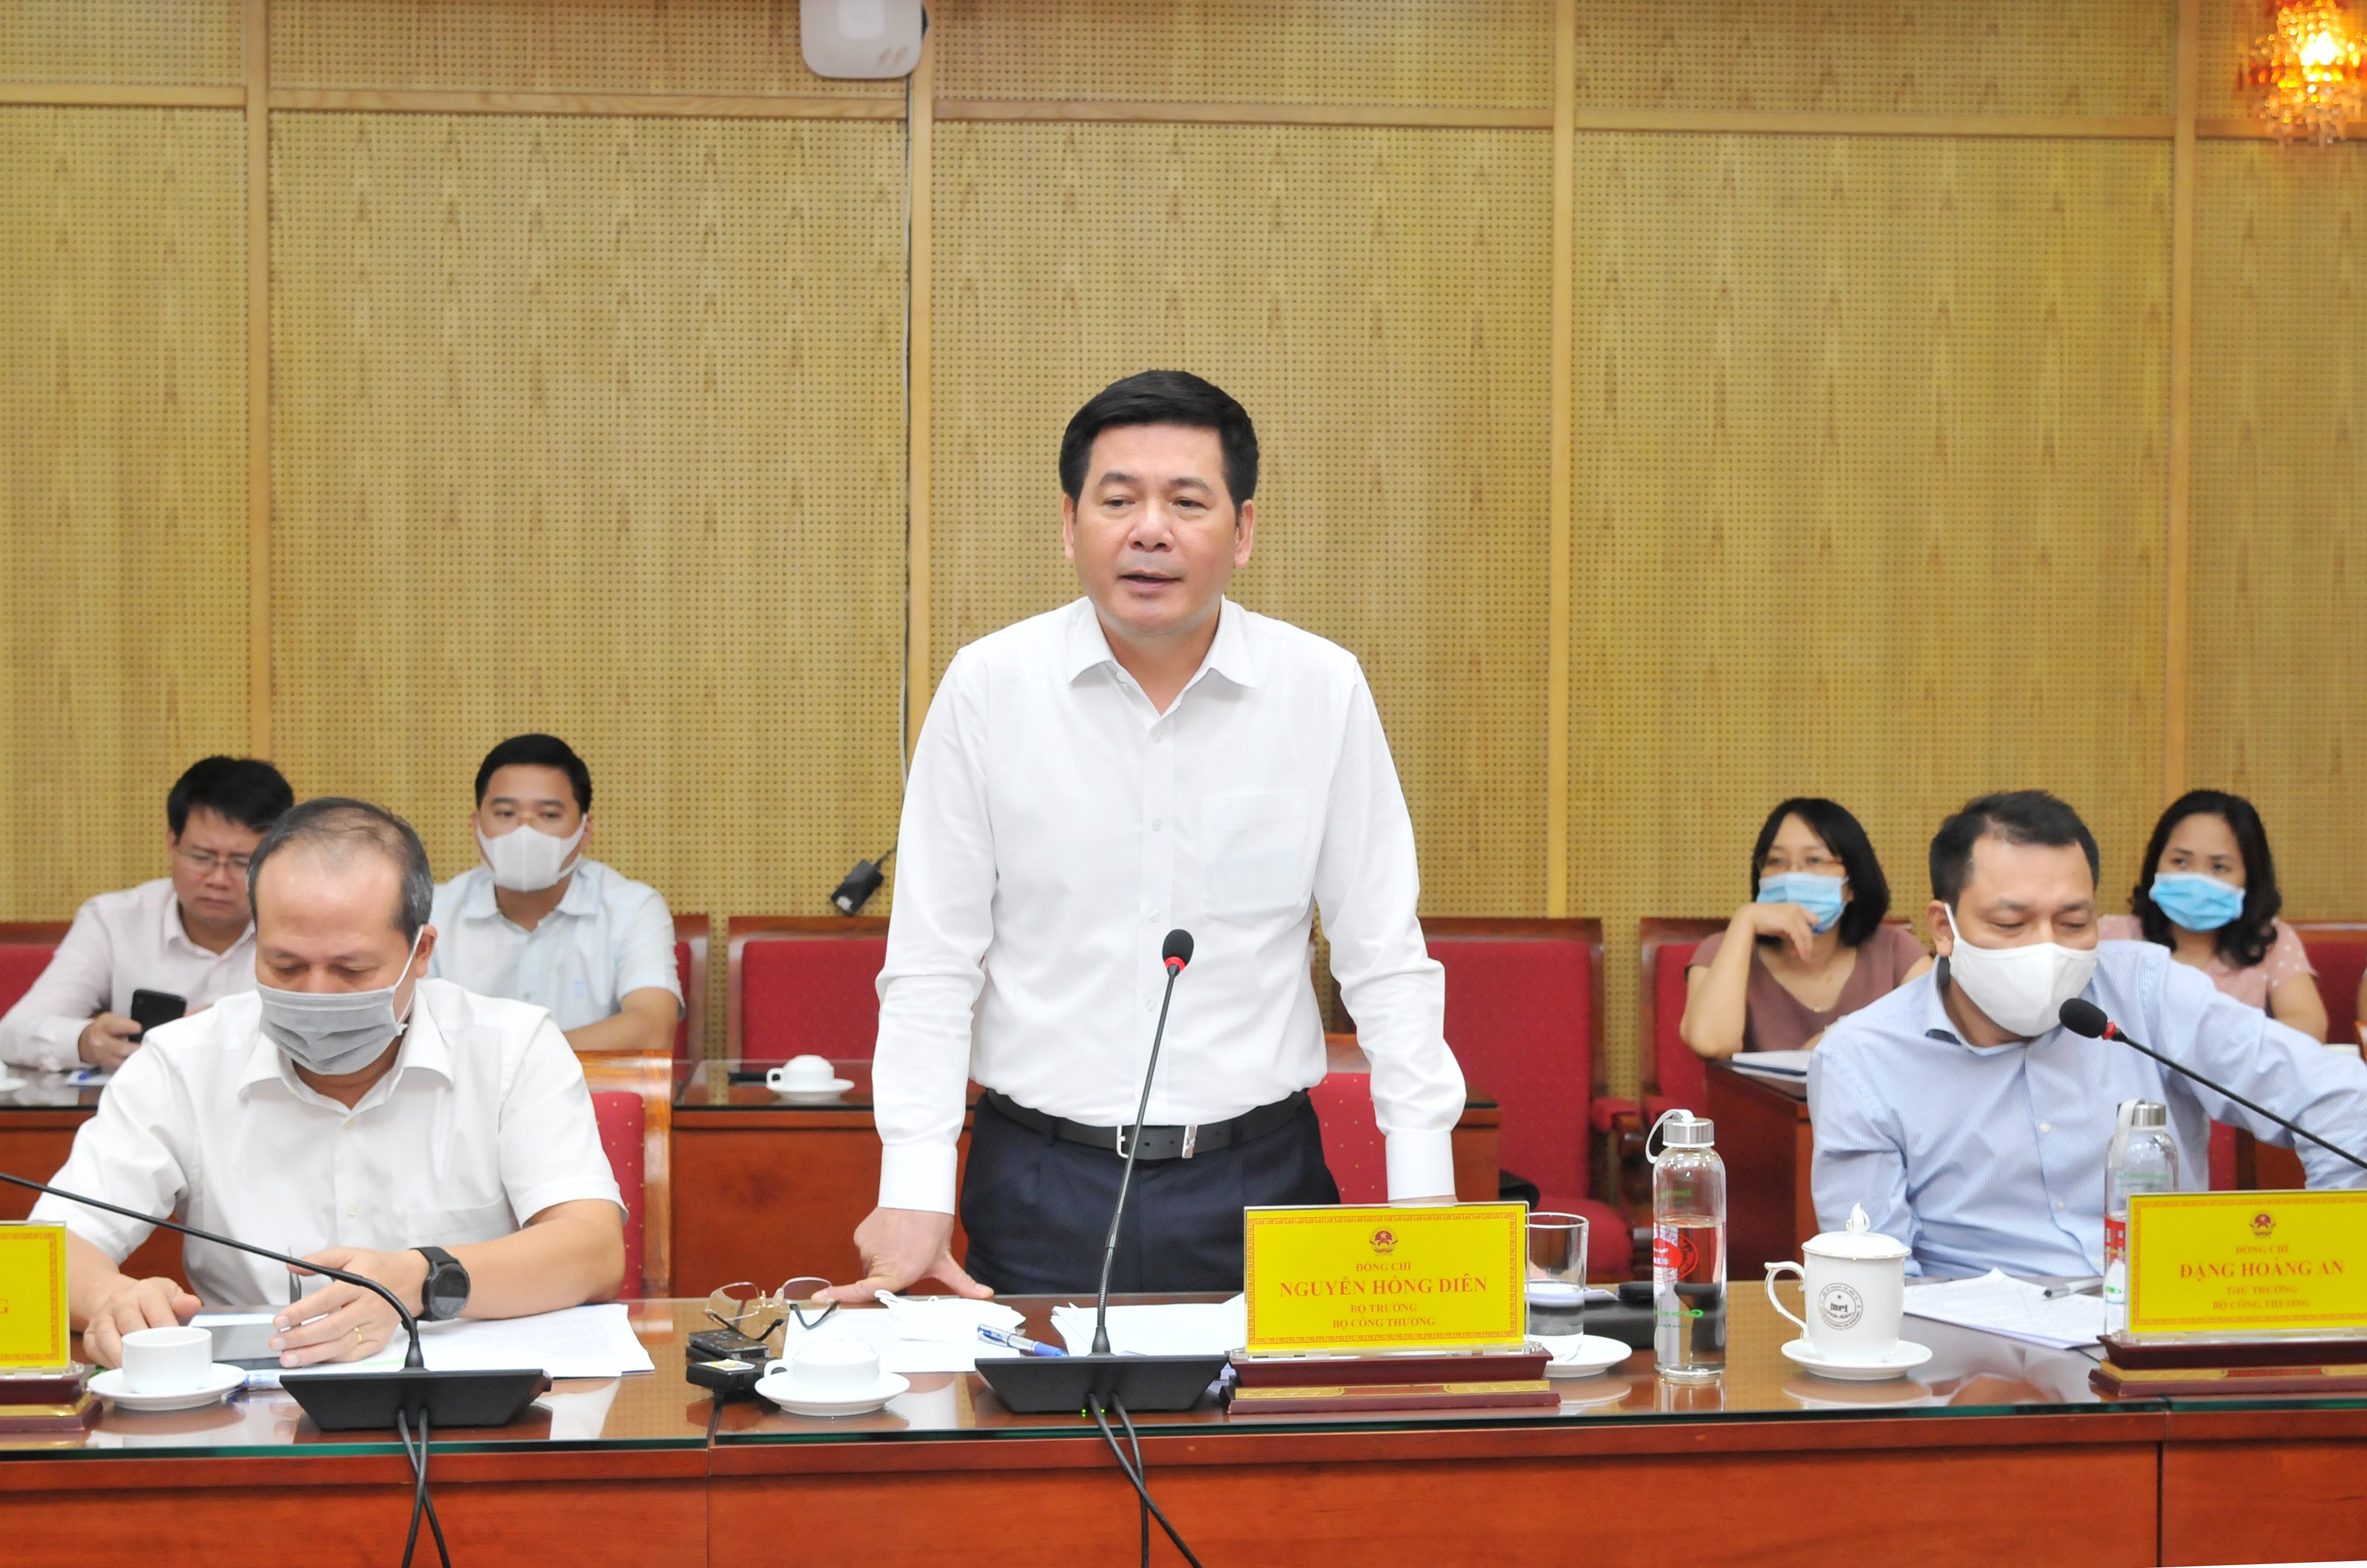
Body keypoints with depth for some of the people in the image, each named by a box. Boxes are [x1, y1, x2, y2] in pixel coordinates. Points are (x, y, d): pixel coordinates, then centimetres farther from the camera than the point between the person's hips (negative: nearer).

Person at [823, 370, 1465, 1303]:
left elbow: (1384, 958, 2)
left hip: (1261, 1177, 1)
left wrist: (1422, 1191, -3)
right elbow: (931, 962, 0)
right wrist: (914, 1193, -7)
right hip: (1041, 1184, 0)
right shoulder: (989, 686, -3)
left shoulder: (1323, 690, -1)